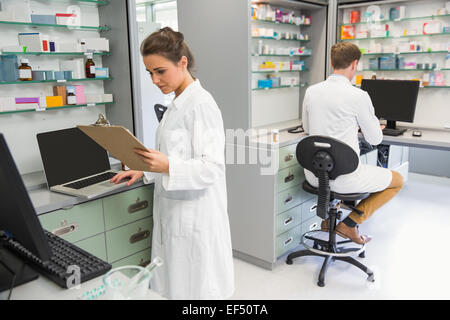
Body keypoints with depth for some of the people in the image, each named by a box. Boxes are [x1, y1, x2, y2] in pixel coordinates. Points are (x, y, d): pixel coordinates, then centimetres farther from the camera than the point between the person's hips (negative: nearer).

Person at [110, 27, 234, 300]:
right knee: (171, 286, 17)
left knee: (194, 288, 5)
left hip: (194, 218, -9)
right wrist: (145, 169, 10)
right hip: (173, 214, 9)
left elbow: (212, 167, -21)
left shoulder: (201, 104, -17)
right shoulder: (177, 103, 12)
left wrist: (168, 167, -35)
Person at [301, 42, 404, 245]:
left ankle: (329, 217, 30)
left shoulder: (311, 91, 1)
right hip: (343, 178, -6)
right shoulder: (358, 96, -14)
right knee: (397, 180, 18)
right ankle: (350, 223, 6)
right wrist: (361, 125, 21)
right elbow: (375, 140, -3)